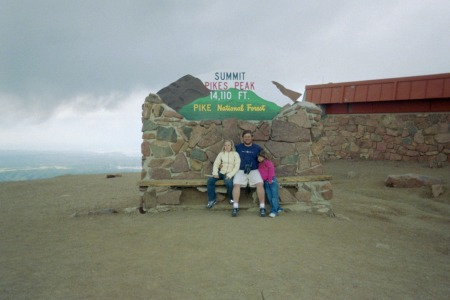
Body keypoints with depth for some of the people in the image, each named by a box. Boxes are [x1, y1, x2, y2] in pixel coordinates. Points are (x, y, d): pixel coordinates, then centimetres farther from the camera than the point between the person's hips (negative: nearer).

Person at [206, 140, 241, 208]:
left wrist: (230, 175, -19)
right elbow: (216, 163, 5)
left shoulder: (235, 154, 1)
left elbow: (237, 166, -7)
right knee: (210, 180, -22)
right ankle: (212, 199, -9)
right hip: (221, 172, 4)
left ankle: (232, 198, -3)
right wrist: (215, 173, -12)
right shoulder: (221, 153, 11)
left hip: (229, 173, -4)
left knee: (228, 183, -34)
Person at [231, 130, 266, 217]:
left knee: (260, 184, -25)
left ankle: (262, 207, -18)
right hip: (241, 170, 0)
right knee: (236, 184, -26)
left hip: (254, 170, 0)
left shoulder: (257, 148, 10)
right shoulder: (238, 147, 11)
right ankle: (235, 207, -21)